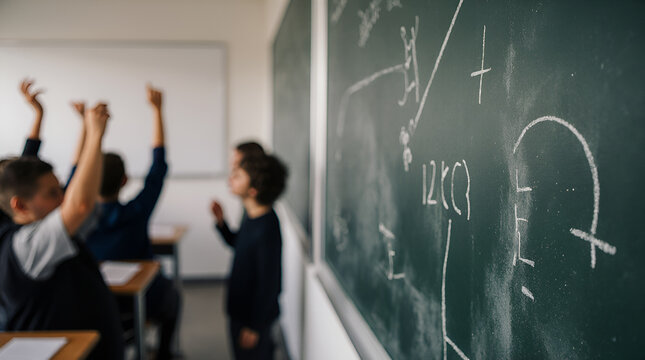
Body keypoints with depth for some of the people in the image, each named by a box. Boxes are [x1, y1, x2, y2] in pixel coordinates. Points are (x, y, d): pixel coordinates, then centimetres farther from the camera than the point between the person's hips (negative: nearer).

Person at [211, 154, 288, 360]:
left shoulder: (267, 229, -29)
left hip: (255, 315, -8)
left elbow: (268, 283, -25)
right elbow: (237, 244, 18)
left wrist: (254, 327, -19)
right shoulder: (252, 217, -2)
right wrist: (221, 222, 1)